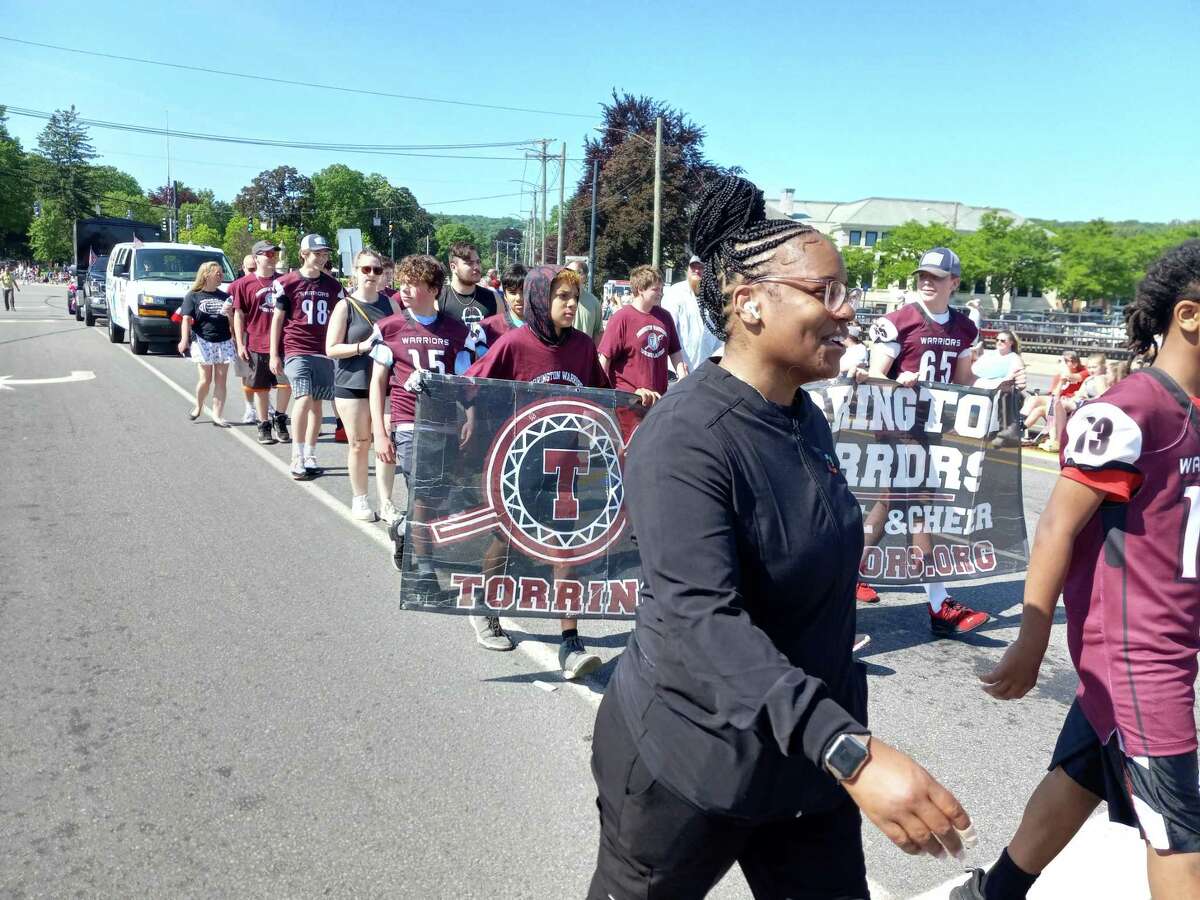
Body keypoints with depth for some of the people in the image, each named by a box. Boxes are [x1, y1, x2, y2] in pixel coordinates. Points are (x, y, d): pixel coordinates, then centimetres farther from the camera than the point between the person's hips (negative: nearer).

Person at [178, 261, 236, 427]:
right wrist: (184, 339, -21)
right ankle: (198, 406, 24)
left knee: (220, 380, 0)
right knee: (206, 379, -3)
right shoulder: (193, 296, 2)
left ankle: (217, 415, 3)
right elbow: (187, 319, -7)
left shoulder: (224, 296, 11)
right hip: (203, 342, -3)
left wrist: (230, 313, -10)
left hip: (224, 342, 3)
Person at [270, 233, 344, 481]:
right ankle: (297, 457, -9)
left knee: (316, 402, 6)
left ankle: (310, 455, 16)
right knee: (304, 398, -17)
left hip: (323, 352, 4)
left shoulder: (333, 285, 11)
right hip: (296, 350, -4)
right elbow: (277, 319, 3)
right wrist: (274, 355, -1)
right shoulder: (287, 283, 0)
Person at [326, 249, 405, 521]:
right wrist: (363, 346, -18)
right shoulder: (345, 306, -2)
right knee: (359, 444, 4)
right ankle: (359, 499, 20)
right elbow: (331, 349, -5)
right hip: (352, 385, -2)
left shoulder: (390, 303, 8)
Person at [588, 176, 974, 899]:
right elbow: (702, 620, -35)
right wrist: (853, 752, -43)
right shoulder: (684, 440, -25)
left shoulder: (810, 422, 2)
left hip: (808, 752, 7)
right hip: (690, 761, -7)